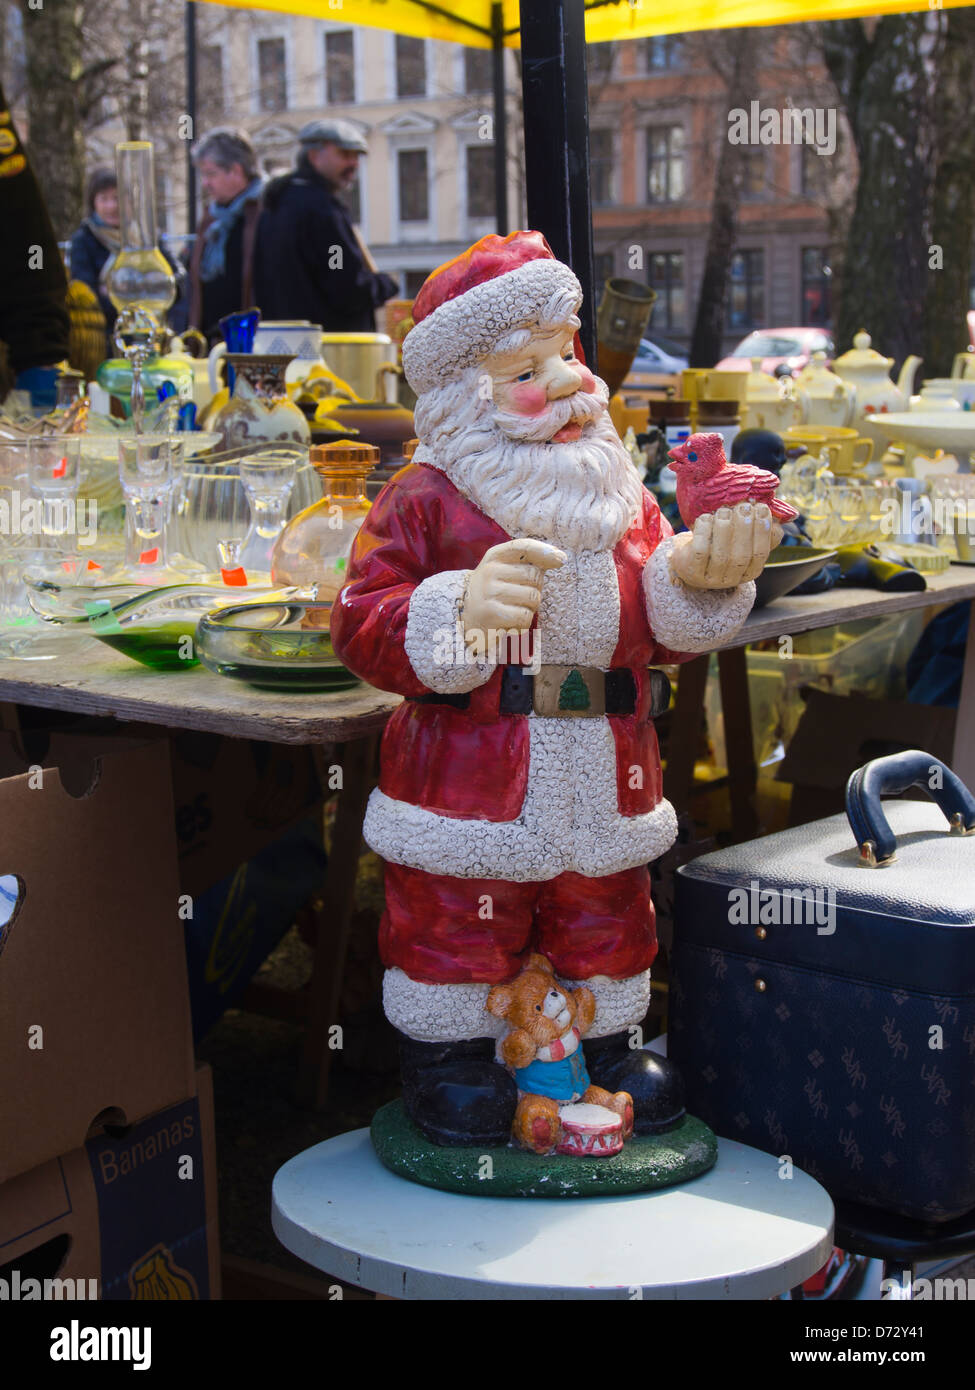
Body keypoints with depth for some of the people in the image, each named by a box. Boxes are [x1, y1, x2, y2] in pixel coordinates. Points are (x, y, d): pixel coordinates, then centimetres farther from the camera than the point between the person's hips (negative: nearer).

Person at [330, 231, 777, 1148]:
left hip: (602, 786, 5)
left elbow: (663, 631, 13)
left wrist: (704, 575, -7)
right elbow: (361, 631, -13)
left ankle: (609, 1042, 37)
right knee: (457, 929, 5)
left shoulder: (625, 499, 9)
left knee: (608, 925, 17)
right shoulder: (425, 499, -7)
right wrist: (459, 610, -29)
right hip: (467, 785, -4)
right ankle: (445, 1052, 27)